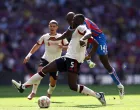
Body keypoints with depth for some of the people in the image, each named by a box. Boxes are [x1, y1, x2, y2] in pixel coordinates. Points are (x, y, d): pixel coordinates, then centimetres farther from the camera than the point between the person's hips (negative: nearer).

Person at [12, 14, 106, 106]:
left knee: (73, 86, -15)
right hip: (68, 57, 10)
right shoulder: (80, 30, 21)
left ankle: (98, 95, -5)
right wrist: (89, 55, 21)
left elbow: (89, 33, -28)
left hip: (74, 60, -10)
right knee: (45, 70, 8)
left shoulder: (81, 28, -5)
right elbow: (96, 44, 24)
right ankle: (23, 86, 12)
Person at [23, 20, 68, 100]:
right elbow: (37, 46, 10)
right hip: (45, 59, 0)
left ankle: (49, 94, 31)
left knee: (53, 81, 1)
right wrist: (29, 54, 1)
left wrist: (62, 46, -23)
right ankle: (33, 92, -19)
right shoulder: (45, 37, 5)